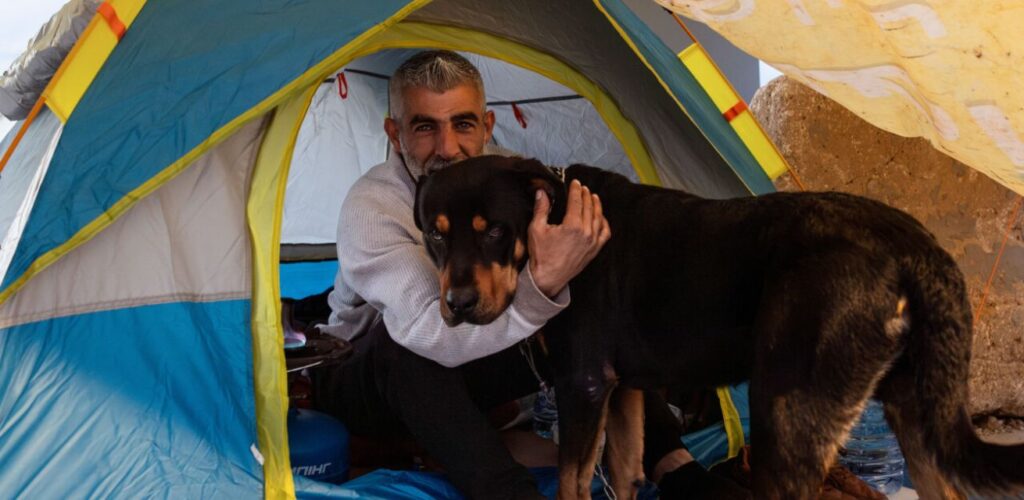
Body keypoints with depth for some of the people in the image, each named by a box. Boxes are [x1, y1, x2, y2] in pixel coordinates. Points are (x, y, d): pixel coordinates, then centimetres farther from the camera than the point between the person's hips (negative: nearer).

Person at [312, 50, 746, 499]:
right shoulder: (370, 207, -30)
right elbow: (430, 332, -46)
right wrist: (544, 281, -58)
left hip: (463, 367, 5)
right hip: (365, 380, -5)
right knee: (404, 345, -40)